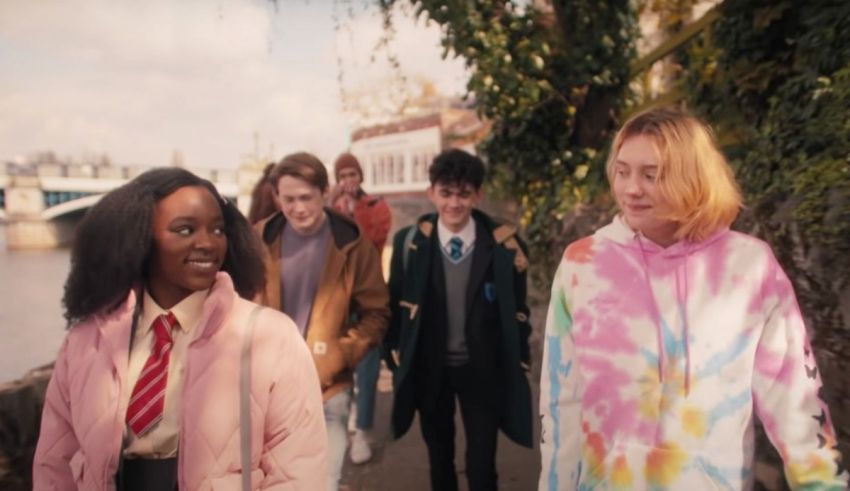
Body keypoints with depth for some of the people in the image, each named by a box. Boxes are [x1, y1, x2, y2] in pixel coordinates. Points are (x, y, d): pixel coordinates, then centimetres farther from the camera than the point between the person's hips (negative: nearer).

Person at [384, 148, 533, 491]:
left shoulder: (504, 244, -13)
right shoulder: (409, 242, -10)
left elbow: (516, 309, -3)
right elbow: (395, 303, 0)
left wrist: (518, 362, -1)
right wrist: (396, 354, -1)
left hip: (482, 369, -2)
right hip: (428, 368, 2)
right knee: (439, 459, 23)